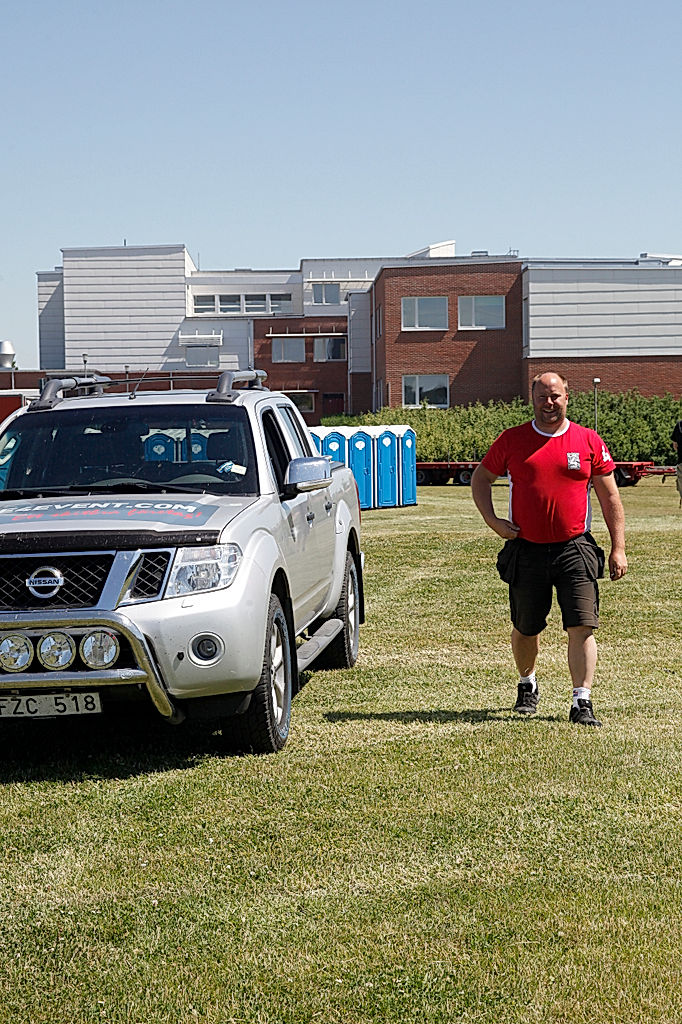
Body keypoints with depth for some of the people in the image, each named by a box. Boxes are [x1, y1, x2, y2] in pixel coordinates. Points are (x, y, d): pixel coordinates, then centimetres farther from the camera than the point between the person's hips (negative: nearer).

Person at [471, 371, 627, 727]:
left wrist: (618, 548, 1)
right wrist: (492, 520, 0)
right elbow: (481, 478, 15)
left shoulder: (588, 442, 3)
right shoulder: (512, 440, 3)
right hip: (526, 550, 1)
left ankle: (582, 703, -8)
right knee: (526, 629, 13)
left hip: (574, 549, -1)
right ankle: (527, 686, 39)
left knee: (582, 627, -11)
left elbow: (610, 498, 6)